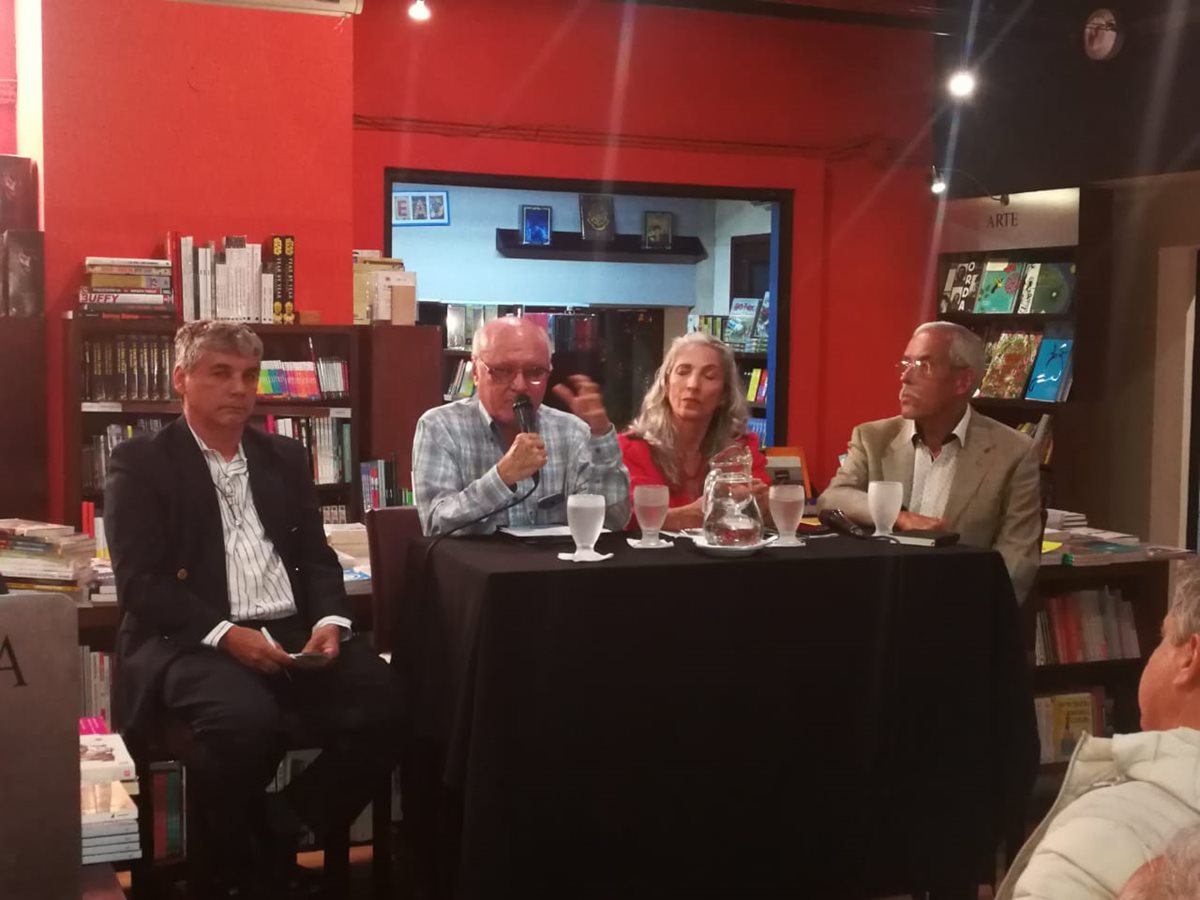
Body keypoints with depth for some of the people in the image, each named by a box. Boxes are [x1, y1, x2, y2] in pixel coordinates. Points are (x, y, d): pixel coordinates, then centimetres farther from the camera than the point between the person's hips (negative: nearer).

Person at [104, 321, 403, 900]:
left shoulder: (286, 458, 18)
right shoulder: (140, 463, 2)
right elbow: (140, 583, -7)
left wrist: (329, 621, -5)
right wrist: (224, 633, -20)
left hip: (291, 633, 5)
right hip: (190, 641, -5)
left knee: (383, 705, -21)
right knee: (248, 719, -36)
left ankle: (276, 835, -1)